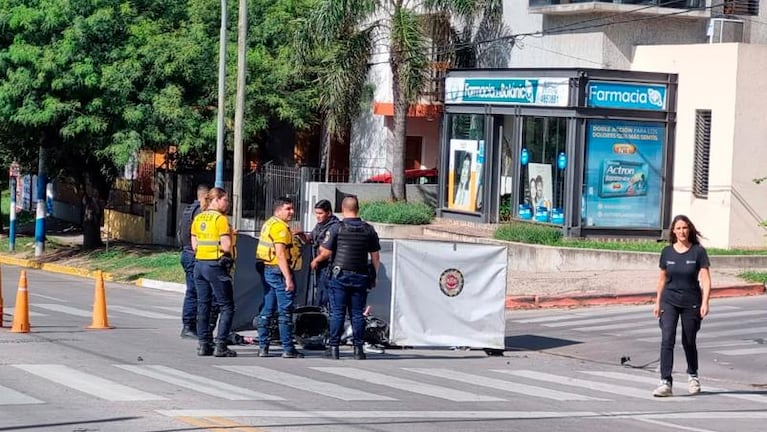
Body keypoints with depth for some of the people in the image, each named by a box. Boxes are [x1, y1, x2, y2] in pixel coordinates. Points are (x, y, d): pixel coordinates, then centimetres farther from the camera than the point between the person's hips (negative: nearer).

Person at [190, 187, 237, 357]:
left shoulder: (198, 218, 11)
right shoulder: (220, 219, -11)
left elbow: (194, 244, 11)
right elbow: (226, 246, -17)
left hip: (199, 264, 7)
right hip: (216, 265, -7)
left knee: (203, 305, 12)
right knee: (226, 306, 0)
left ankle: (203, 344, 12)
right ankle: (221, 346, -6)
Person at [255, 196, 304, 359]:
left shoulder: (268, 224, 17)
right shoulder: (280, 227, -15)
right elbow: (280, 254, -22)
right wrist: (288, 278, -24)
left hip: (266, 270, 10)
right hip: (278, 271, -10)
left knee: (267, 310, 11)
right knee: (285, 311, -5)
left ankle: (263, 347, 13)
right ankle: (288, 349, -4)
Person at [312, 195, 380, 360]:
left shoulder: (337, 228, -6)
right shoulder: (369, 229, 4)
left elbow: (326, 252, -5)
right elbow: (375, 256, 8)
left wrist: (316, 260, 16)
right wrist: (373, 276, 19)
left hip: (340, 275, -2)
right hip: (361, 277, 2)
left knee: (337, 313, 1)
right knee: (357, 314, 5)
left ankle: (333, 348, 0)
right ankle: (358, 348, 4)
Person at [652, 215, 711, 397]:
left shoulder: (698, 251, -5)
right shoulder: (667, 252, 3)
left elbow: (705, 279, -7)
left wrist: (705, 303, -16)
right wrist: (657, 303, 13)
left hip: (691, 303, -1)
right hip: (669, 301, 1)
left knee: (689, 342, 11)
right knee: (667, 340, -12)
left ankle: (692, 376, 36)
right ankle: (666, 383, -15)